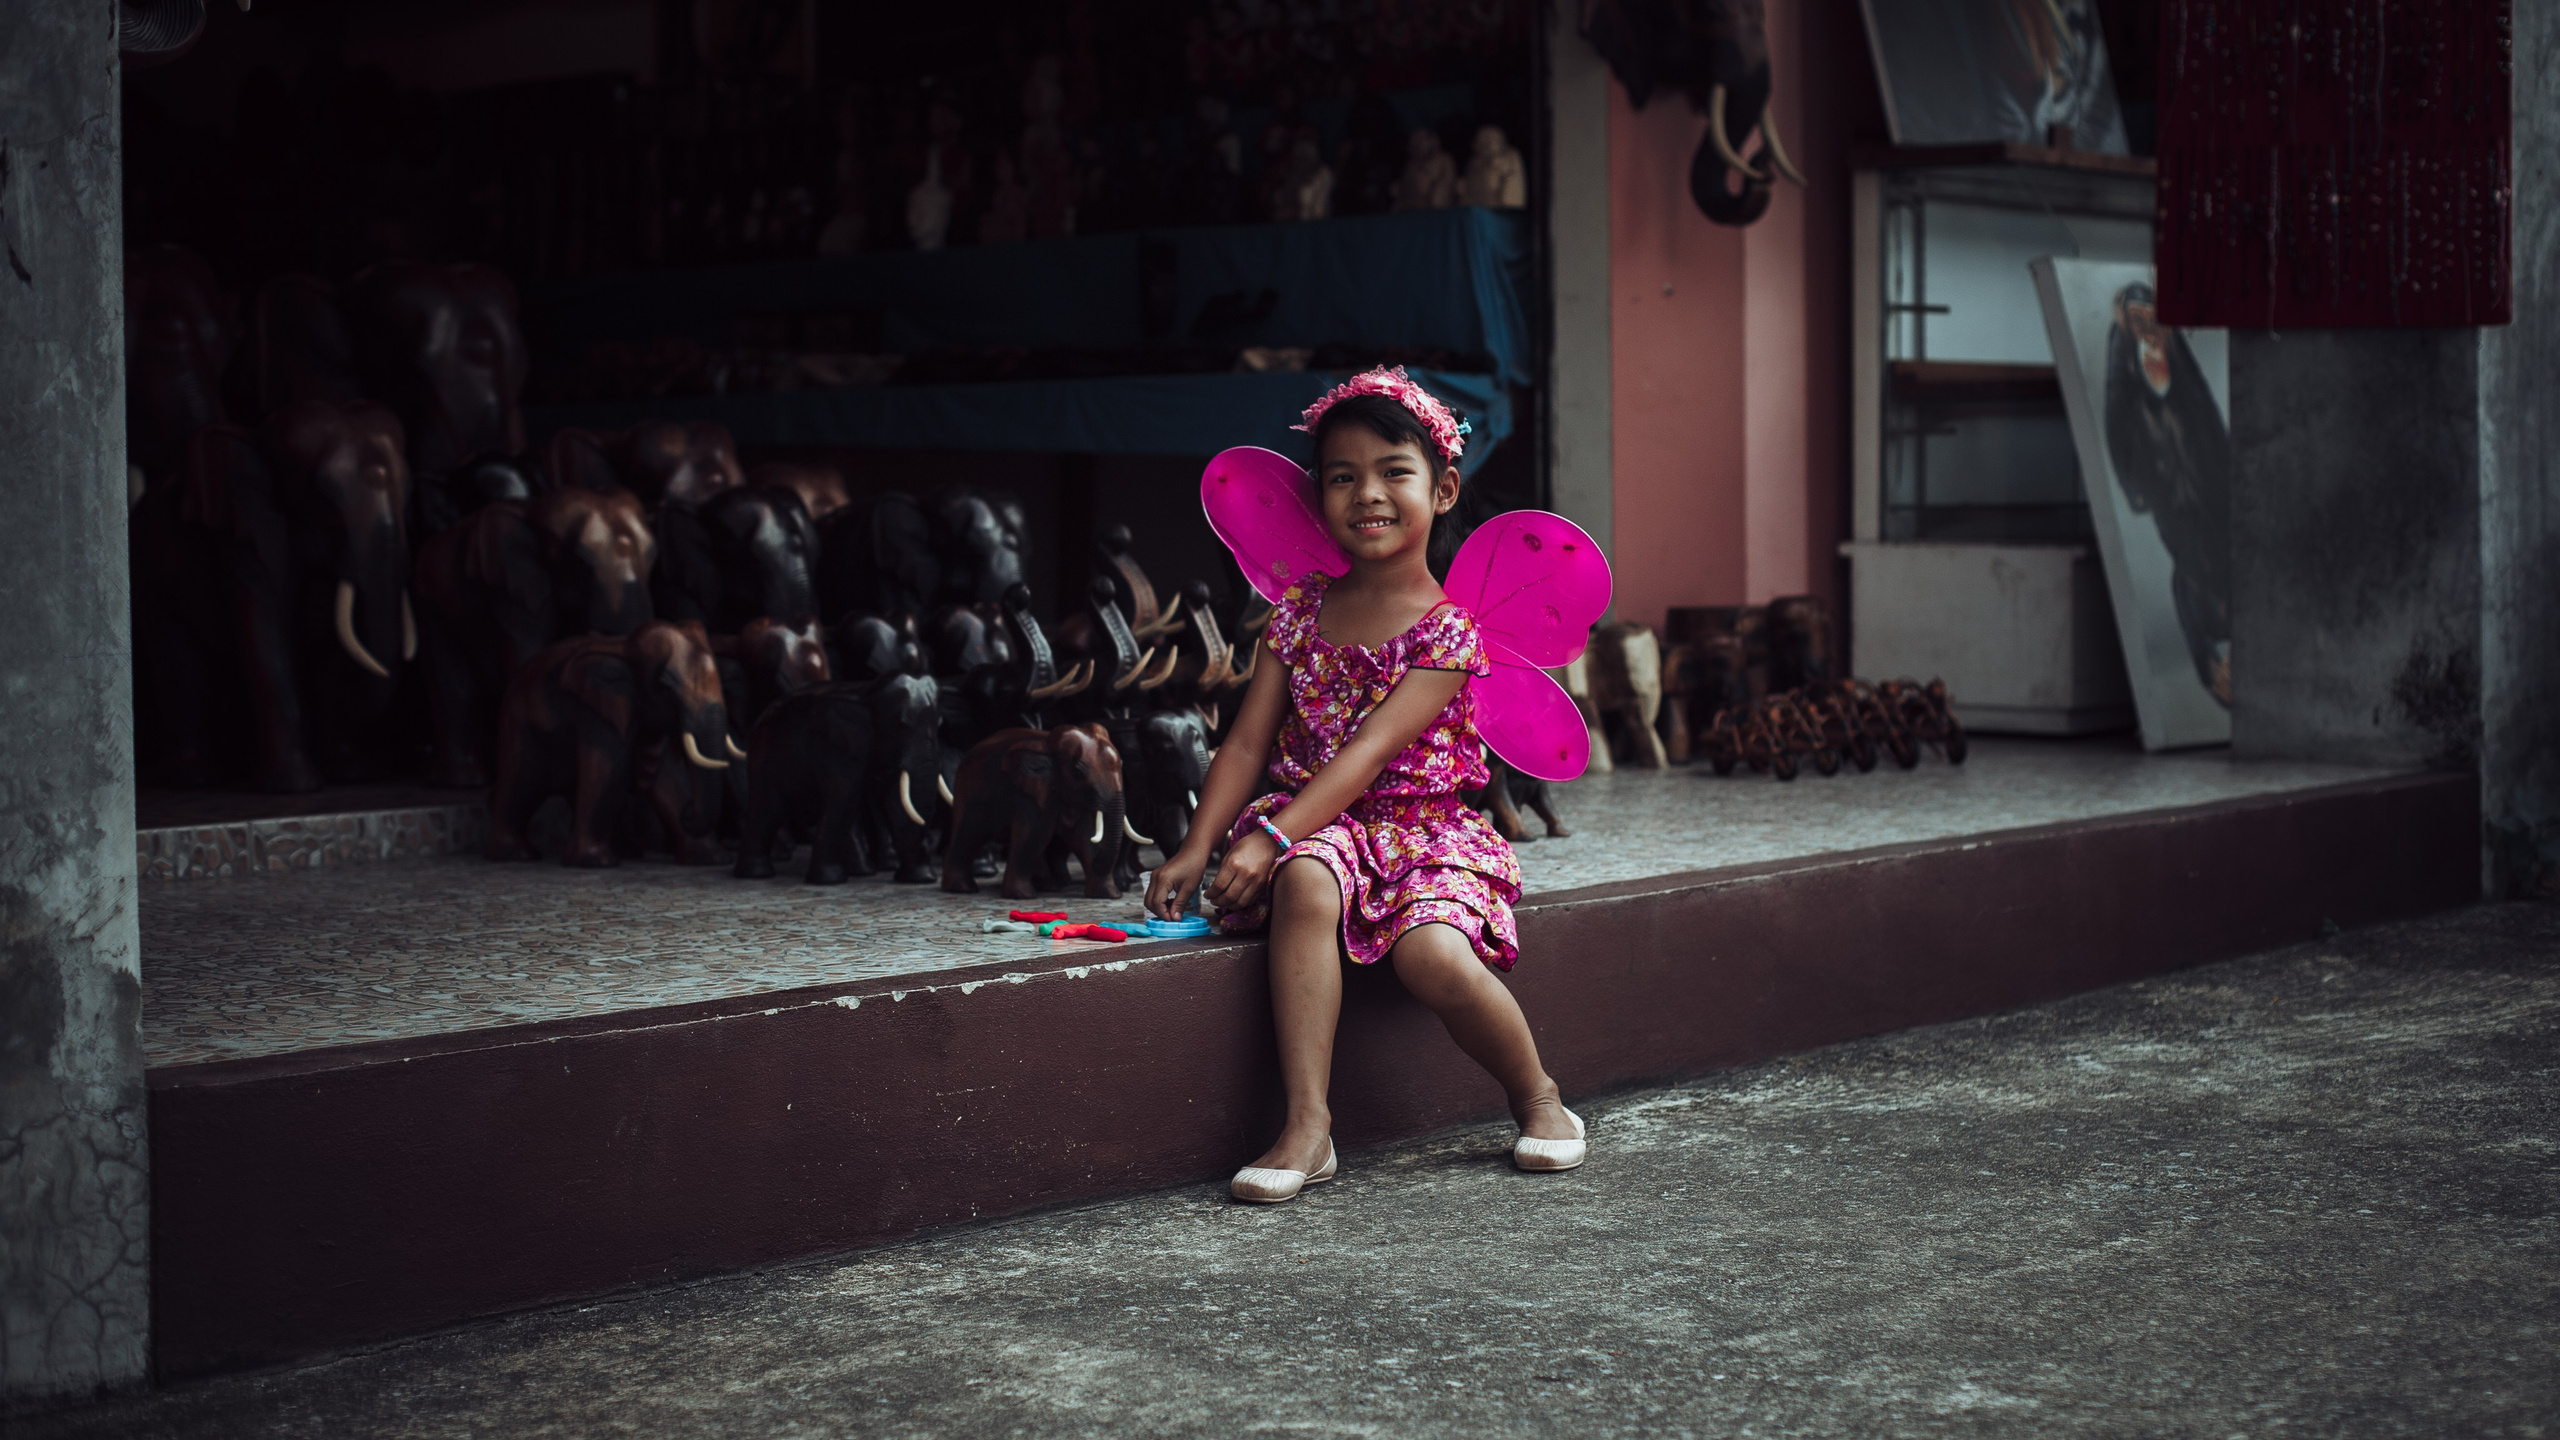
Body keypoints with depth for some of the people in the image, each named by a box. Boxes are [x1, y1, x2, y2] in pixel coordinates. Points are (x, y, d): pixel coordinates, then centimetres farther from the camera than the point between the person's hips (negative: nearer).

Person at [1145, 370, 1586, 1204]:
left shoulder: (1447, 630, -8)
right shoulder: (1300, 611, 7)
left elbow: (1370, 752, -18)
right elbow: (1248, 742, 4)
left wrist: (1270, 835, -28)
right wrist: (1195, 850, -10)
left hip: (1419, 827, -3)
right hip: (1314, 830, 3)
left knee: (1435, 957, -31)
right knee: (1306, 883, -34)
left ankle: (1540, 1101, 1)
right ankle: (1307, 1126, -33)